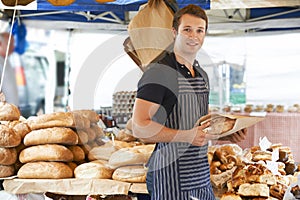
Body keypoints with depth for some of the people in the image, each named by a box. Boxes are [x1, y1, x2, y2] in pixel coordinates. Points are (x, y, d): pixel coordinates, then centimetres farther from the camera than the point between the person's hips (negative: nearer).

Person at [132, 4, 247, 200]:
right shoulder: (158, 72, -12)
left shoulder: (202, 75, 16)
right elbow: (139, 127, -19)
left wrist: (227, 133, 5)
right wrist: (187, 136, -24)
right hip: (170, 177, -7)